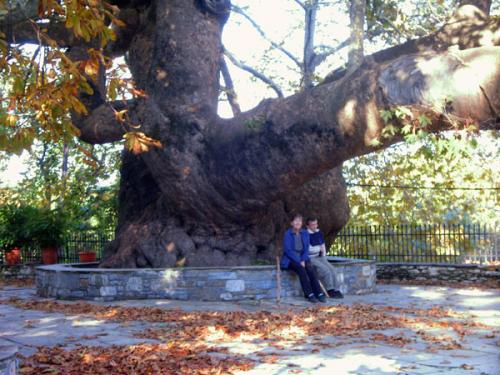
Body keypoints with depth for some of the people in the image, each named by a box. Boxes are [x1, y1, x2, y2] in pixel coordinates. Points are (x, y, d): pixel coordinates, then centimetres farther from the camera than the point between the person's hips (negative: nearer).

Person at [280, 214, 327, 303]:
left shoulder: (305, 233, 7)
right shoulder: (288, 234, -7)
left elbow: (306, 248, 7)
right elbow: (288, 250, -13)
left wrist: (303, 260, -11)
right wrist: (299, 261, -20)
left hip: (302, 258, 4)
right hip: (290, 259, -4)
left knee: (310, 268, -27)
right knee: (301, 269, -32)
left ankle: (319, 293, -30)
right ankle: (309, 294, -33)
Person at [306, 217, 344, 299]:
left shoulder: (319, 233, 13)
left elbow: (323, 246, 22)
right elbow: (309, 249, -16)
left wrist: (324, 257, 11)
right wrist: (318, 248, -6)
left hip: (319, 257, 7)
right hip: (310, 258, -7)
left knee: (331, 269, -17)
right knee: (325, 270, -25)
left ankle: (336, 290, -17)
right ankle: (330, 290, -16)